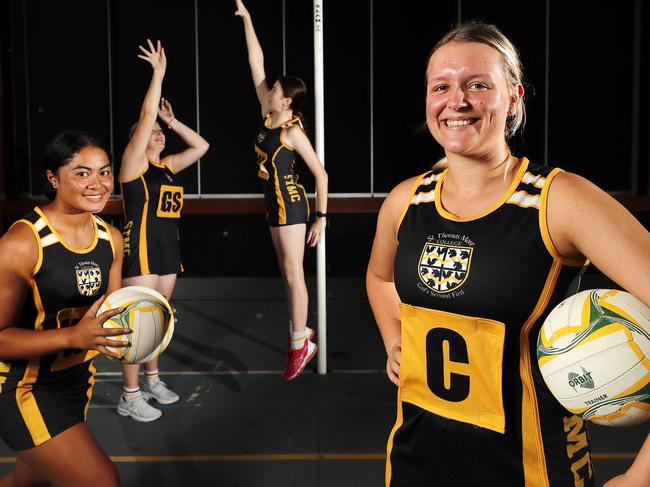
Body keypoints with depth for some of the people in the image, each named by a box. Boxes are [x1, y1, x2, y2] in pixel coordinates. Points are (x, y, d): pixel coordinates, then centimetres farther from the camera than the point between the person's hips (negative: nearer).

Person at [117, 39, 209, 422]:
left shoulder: (167, 166, 13)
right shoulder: (133, 163, -6)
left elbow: (201, 146, 19)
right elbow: (146, 116, -15)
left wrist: (173, 121, 13)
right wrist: (159, 73, -13)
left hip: (167, 248, 7)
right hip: (140, 249, -7)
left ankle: (152, 379, 29)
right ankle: (130, 397, 3)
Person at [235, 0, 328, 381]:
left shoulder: (294, 132, -16)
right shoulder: (268, 116, 4)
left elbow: (321, 173, -13)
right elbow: (257, 62, 6)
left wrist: (322, 217, -13)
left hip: (290, 205, -8)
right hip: (276, 204, 8)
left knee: (293, 274, -3)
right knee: (288, 273, 14)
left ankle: (300, 345, 5)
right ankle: (301, 331, 26)